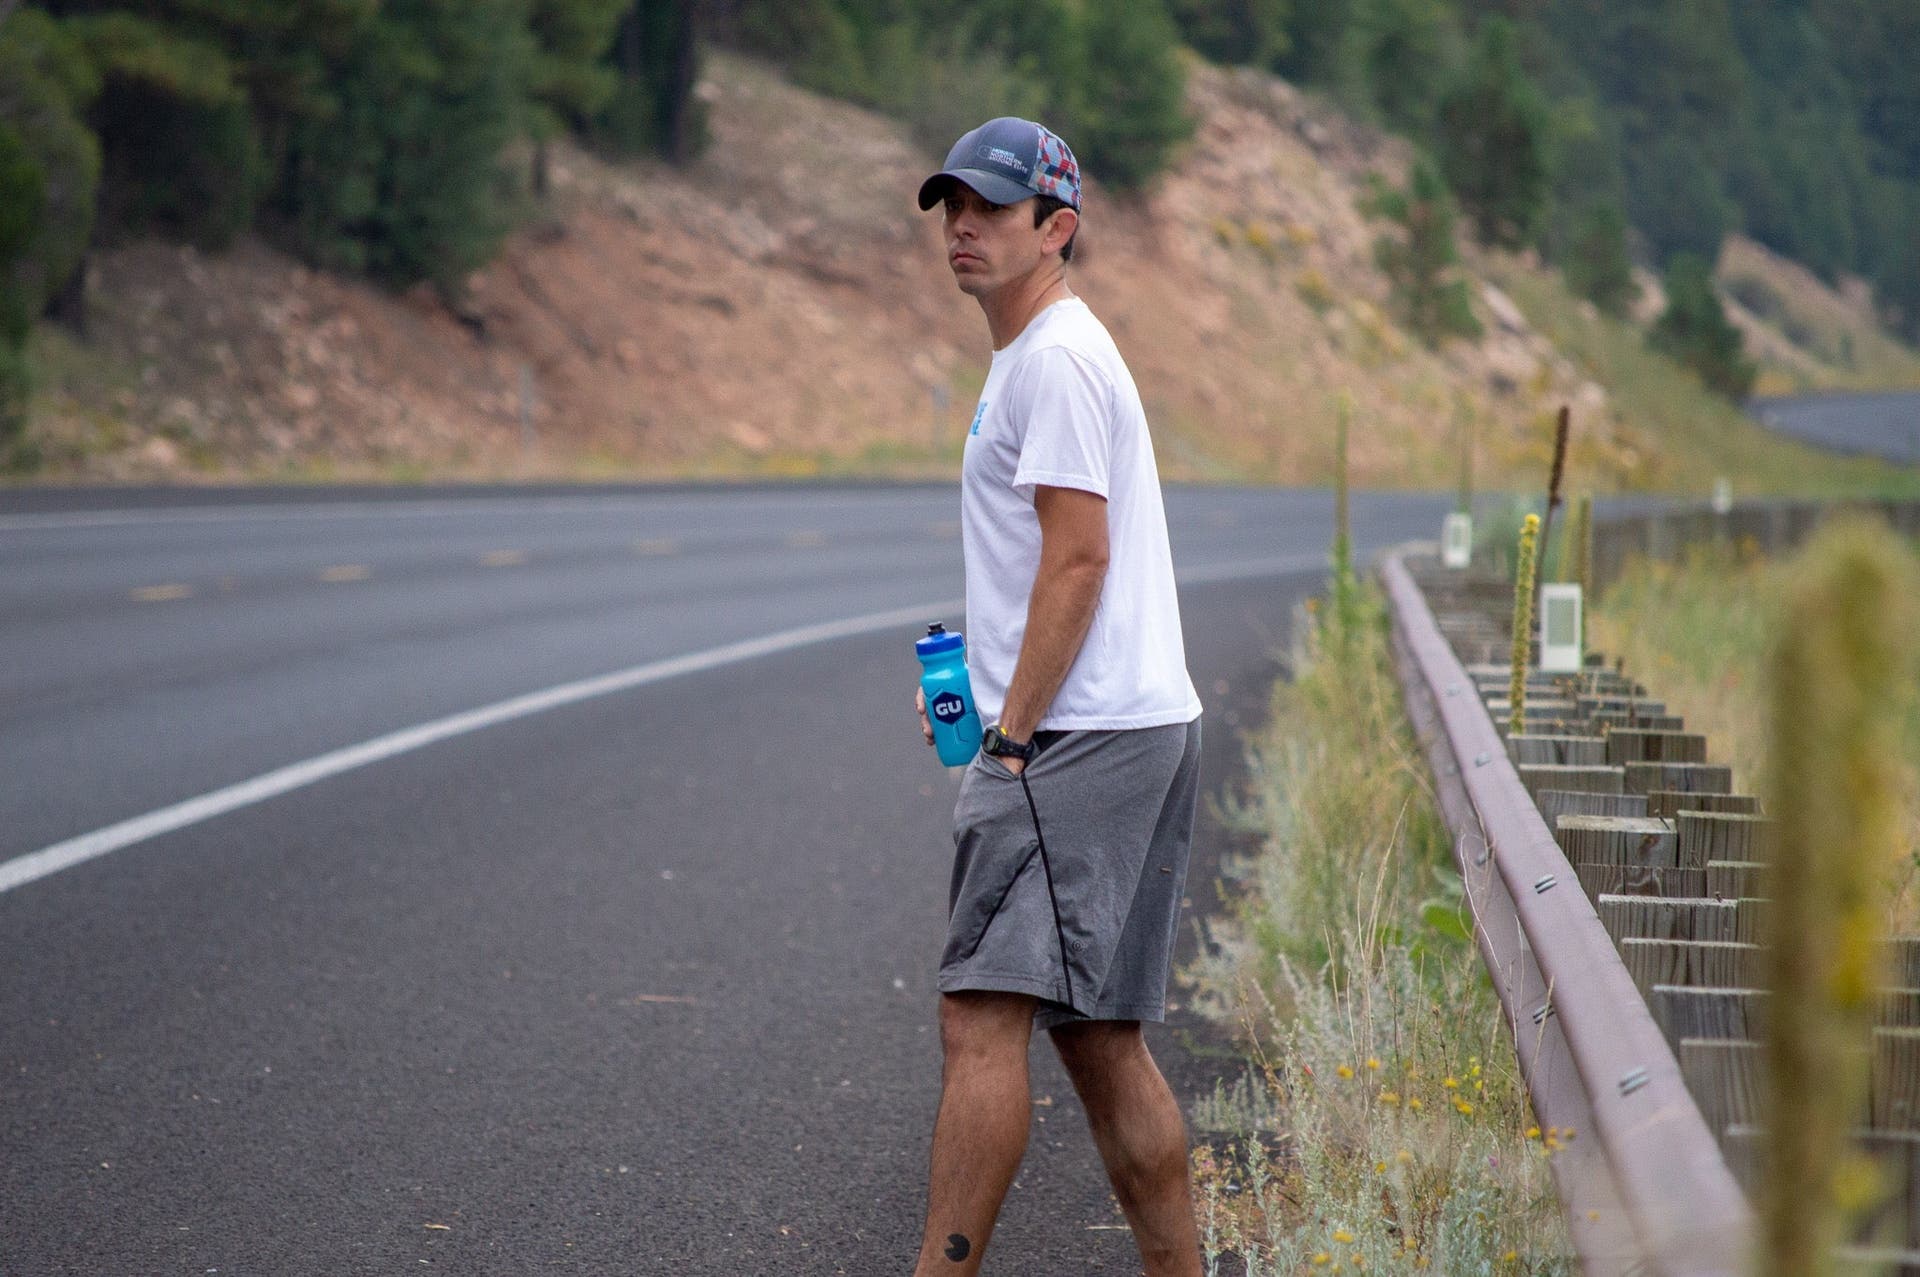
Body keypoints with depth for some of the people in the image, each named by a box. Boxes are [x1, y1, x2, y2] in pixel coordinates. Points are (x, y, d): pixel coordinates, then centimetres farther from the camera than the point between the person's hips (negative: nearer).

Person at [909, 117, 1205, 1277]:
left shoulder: (1056, 357, -10)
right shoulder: (1042, 355, 22)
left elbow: (1080, 560, -17)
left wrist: (1013, 735, -17)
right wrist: (978, 685, 19)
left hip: (1079, 740, -11)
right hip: (1144, 732, 11)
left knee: (984, 1016, -14)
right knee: (1101, 1036, 12)